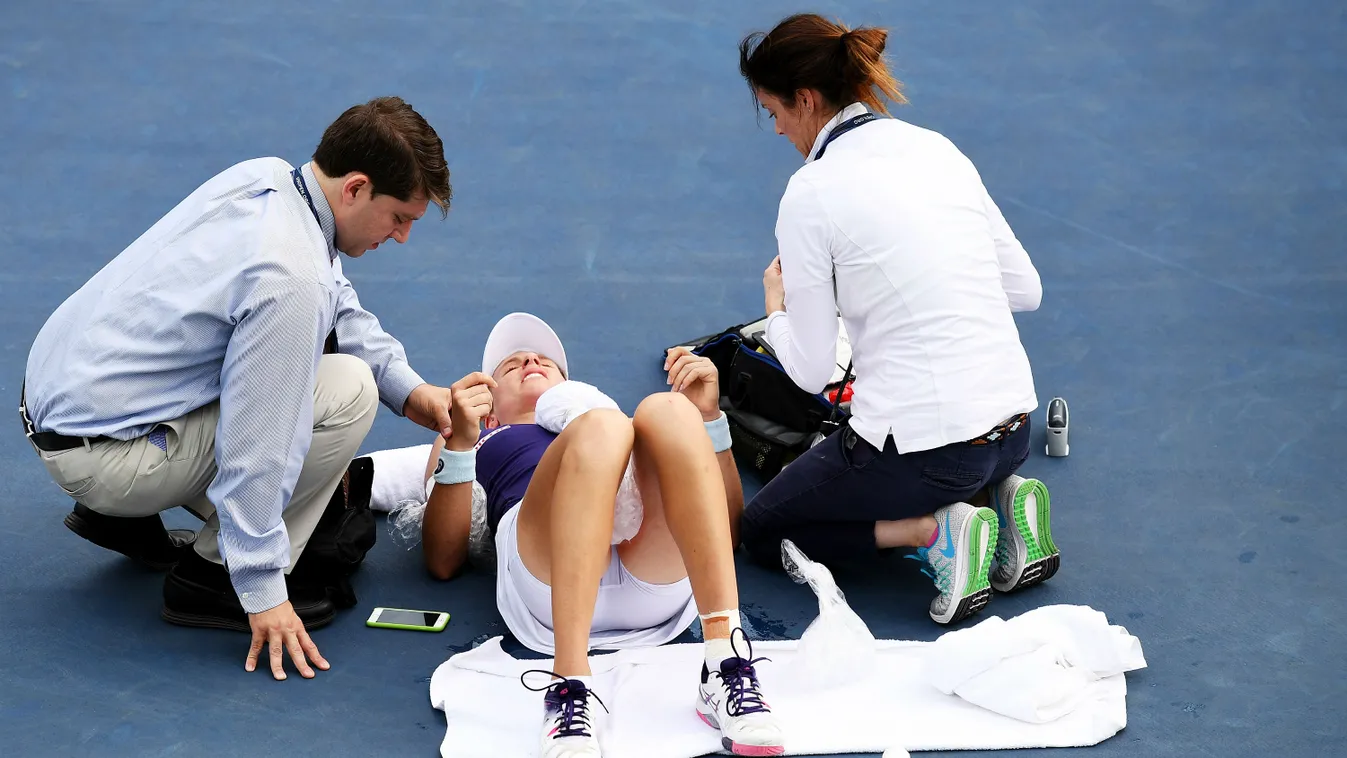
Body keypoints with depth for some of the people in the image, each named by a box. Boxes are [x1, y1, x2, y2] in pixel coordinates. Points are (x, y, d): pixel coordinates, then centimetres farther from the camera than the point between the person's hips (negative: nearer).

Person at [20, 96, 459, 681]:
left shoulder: (264, 175, 0)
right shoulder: (291, 278, -27)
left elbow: (340, 305, 18)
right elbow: (256, 445, -23)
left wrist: (406, 388, 8)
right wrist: (262, 594, -15)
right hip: (97, 453, -9)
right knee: (347, 392, -13)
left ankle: (123, 516, 19)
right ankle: (212, 572, -2)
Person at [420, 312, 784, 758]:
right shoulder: (470, 442, 37)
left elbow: (725, 533, 27)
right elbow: (443, 562, 17)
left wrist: (707, 417, 14)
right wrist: (458, 443, 3)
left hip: (658, 582, 2)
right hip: (549, 579, -2)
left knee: (667, 412, -26)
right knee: (599, 428, -31)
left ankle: (728, 665, -39)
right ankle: (570, 688, -44)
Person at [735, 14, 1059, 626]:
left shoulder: (811, 193, -12)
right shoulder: (935, 147, 7)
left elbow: (811, 369, -7)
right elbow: (1025, 289, 13)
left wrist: (776, 305, 13)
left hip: (922, 445, -7)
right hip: (1012, 429, 7)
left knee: (761, 530, 19)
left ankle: (931, 532, -3)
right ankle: (996, 498, 11)